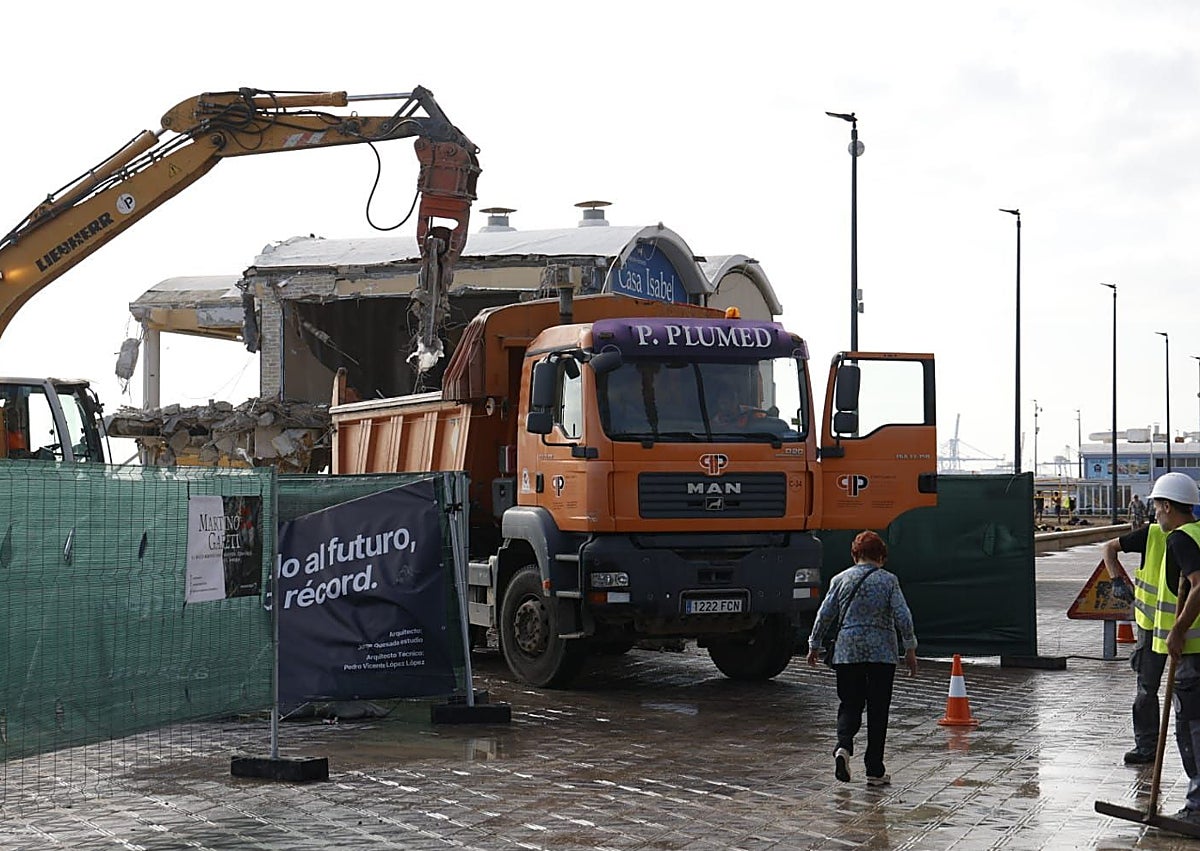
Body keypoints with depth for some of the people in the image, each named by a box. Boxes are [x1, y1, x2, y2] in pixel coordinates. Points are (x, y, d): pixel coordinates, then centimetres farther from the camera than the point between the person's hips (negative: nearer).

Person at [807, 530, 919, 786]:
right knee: (878, 710, 6)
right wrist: (910, 649, 1)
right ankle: (874, 770, 7)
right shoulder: (888, 580, -2)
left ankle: (843, 746, -19)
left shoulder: (840, 580, 3)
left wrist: (814, 645, 15)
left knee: (849, 705, 9)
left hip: (847, 652, 2)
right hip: (882, 652, -1)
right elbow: (903, 617, -7)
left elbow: (824, 614, 4)